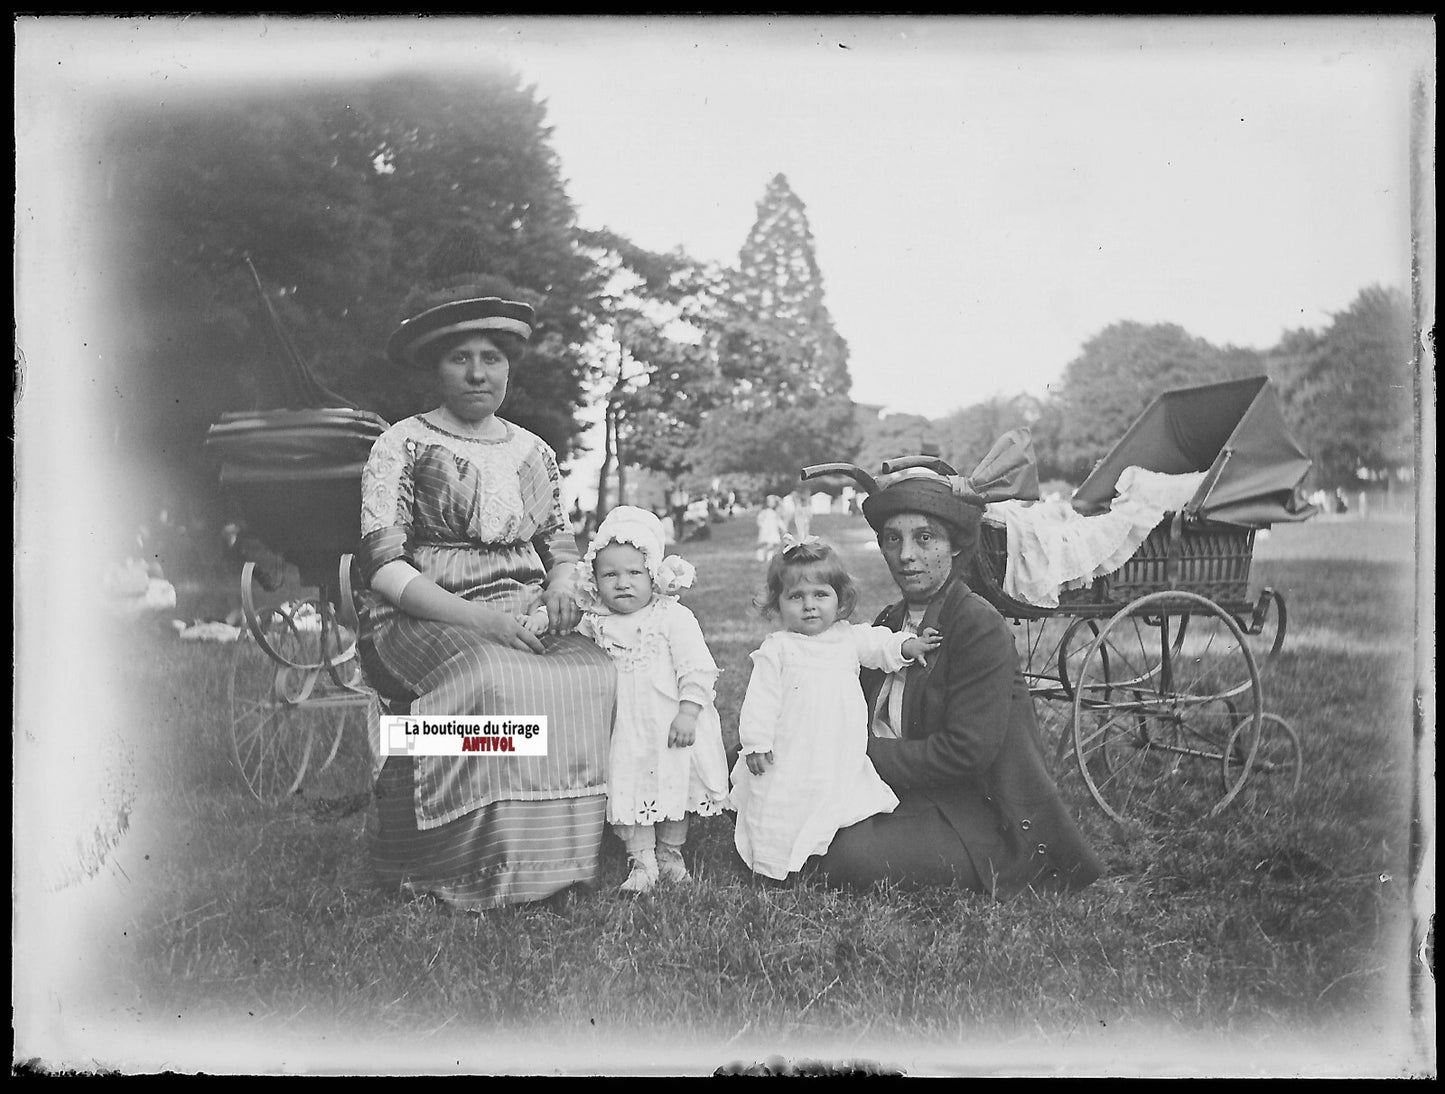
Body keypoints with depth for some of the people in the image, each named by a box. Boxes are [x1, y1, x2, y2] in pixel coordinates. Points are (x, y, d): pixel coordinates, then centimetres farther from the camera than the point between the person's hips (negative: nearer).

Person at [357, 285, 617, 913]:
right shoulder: (401, 446, 1)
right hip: (426, 621, -5)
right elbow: (383, 566, -8)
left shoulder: (534, 452, 17)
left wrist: (561, 589, -3)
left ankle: (561, 864, -15)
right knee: (496, 684, -37)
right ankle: (487, 876, -22)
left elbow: (562, 548, 23)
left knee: (597, 681, -26)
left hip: (526, 621, 5)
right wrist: (477, 616, -20)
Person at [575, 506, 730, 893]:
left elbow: (697, 668, -12)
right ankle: (641, 860, 9)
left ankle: (670, 851, 26)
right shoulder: (594, 625, 3)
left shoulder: (675, 618, -9)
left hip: (670, 725, -2)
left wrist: (687, 713, -17)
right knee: (628, 789, 0)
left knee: (675, 784, 8)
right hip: (623, 729, 2)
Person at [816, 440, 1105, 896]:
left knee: (852, 855, -26)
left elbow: (967, 752, -21)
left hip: (980, 814, -7)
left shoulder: (980, 626, -16)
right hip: (910, 792, 7)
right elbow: (872, 720, 13)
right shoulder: (889, 622, 11)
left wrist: (865, 754, -16)